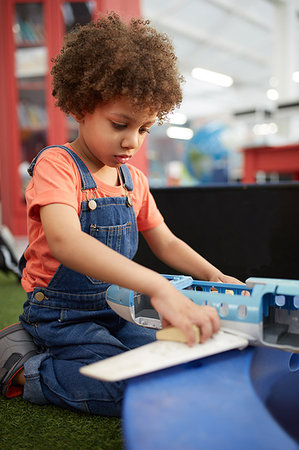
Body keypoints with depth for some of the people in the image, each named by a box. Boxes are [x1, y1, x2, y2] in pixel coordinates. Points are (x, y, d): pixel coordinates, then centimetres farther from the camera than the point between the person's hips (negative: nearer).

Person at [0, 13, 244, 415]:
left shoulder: (134, 181, 6)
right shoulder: (56, 166, -18)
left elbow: (166, 243, 15)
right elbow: (64, 240, -37)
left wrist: (216, 278, 0)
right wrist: (158, 288, -48)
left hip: (112, 310, 8)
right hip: (61, 315, -8)